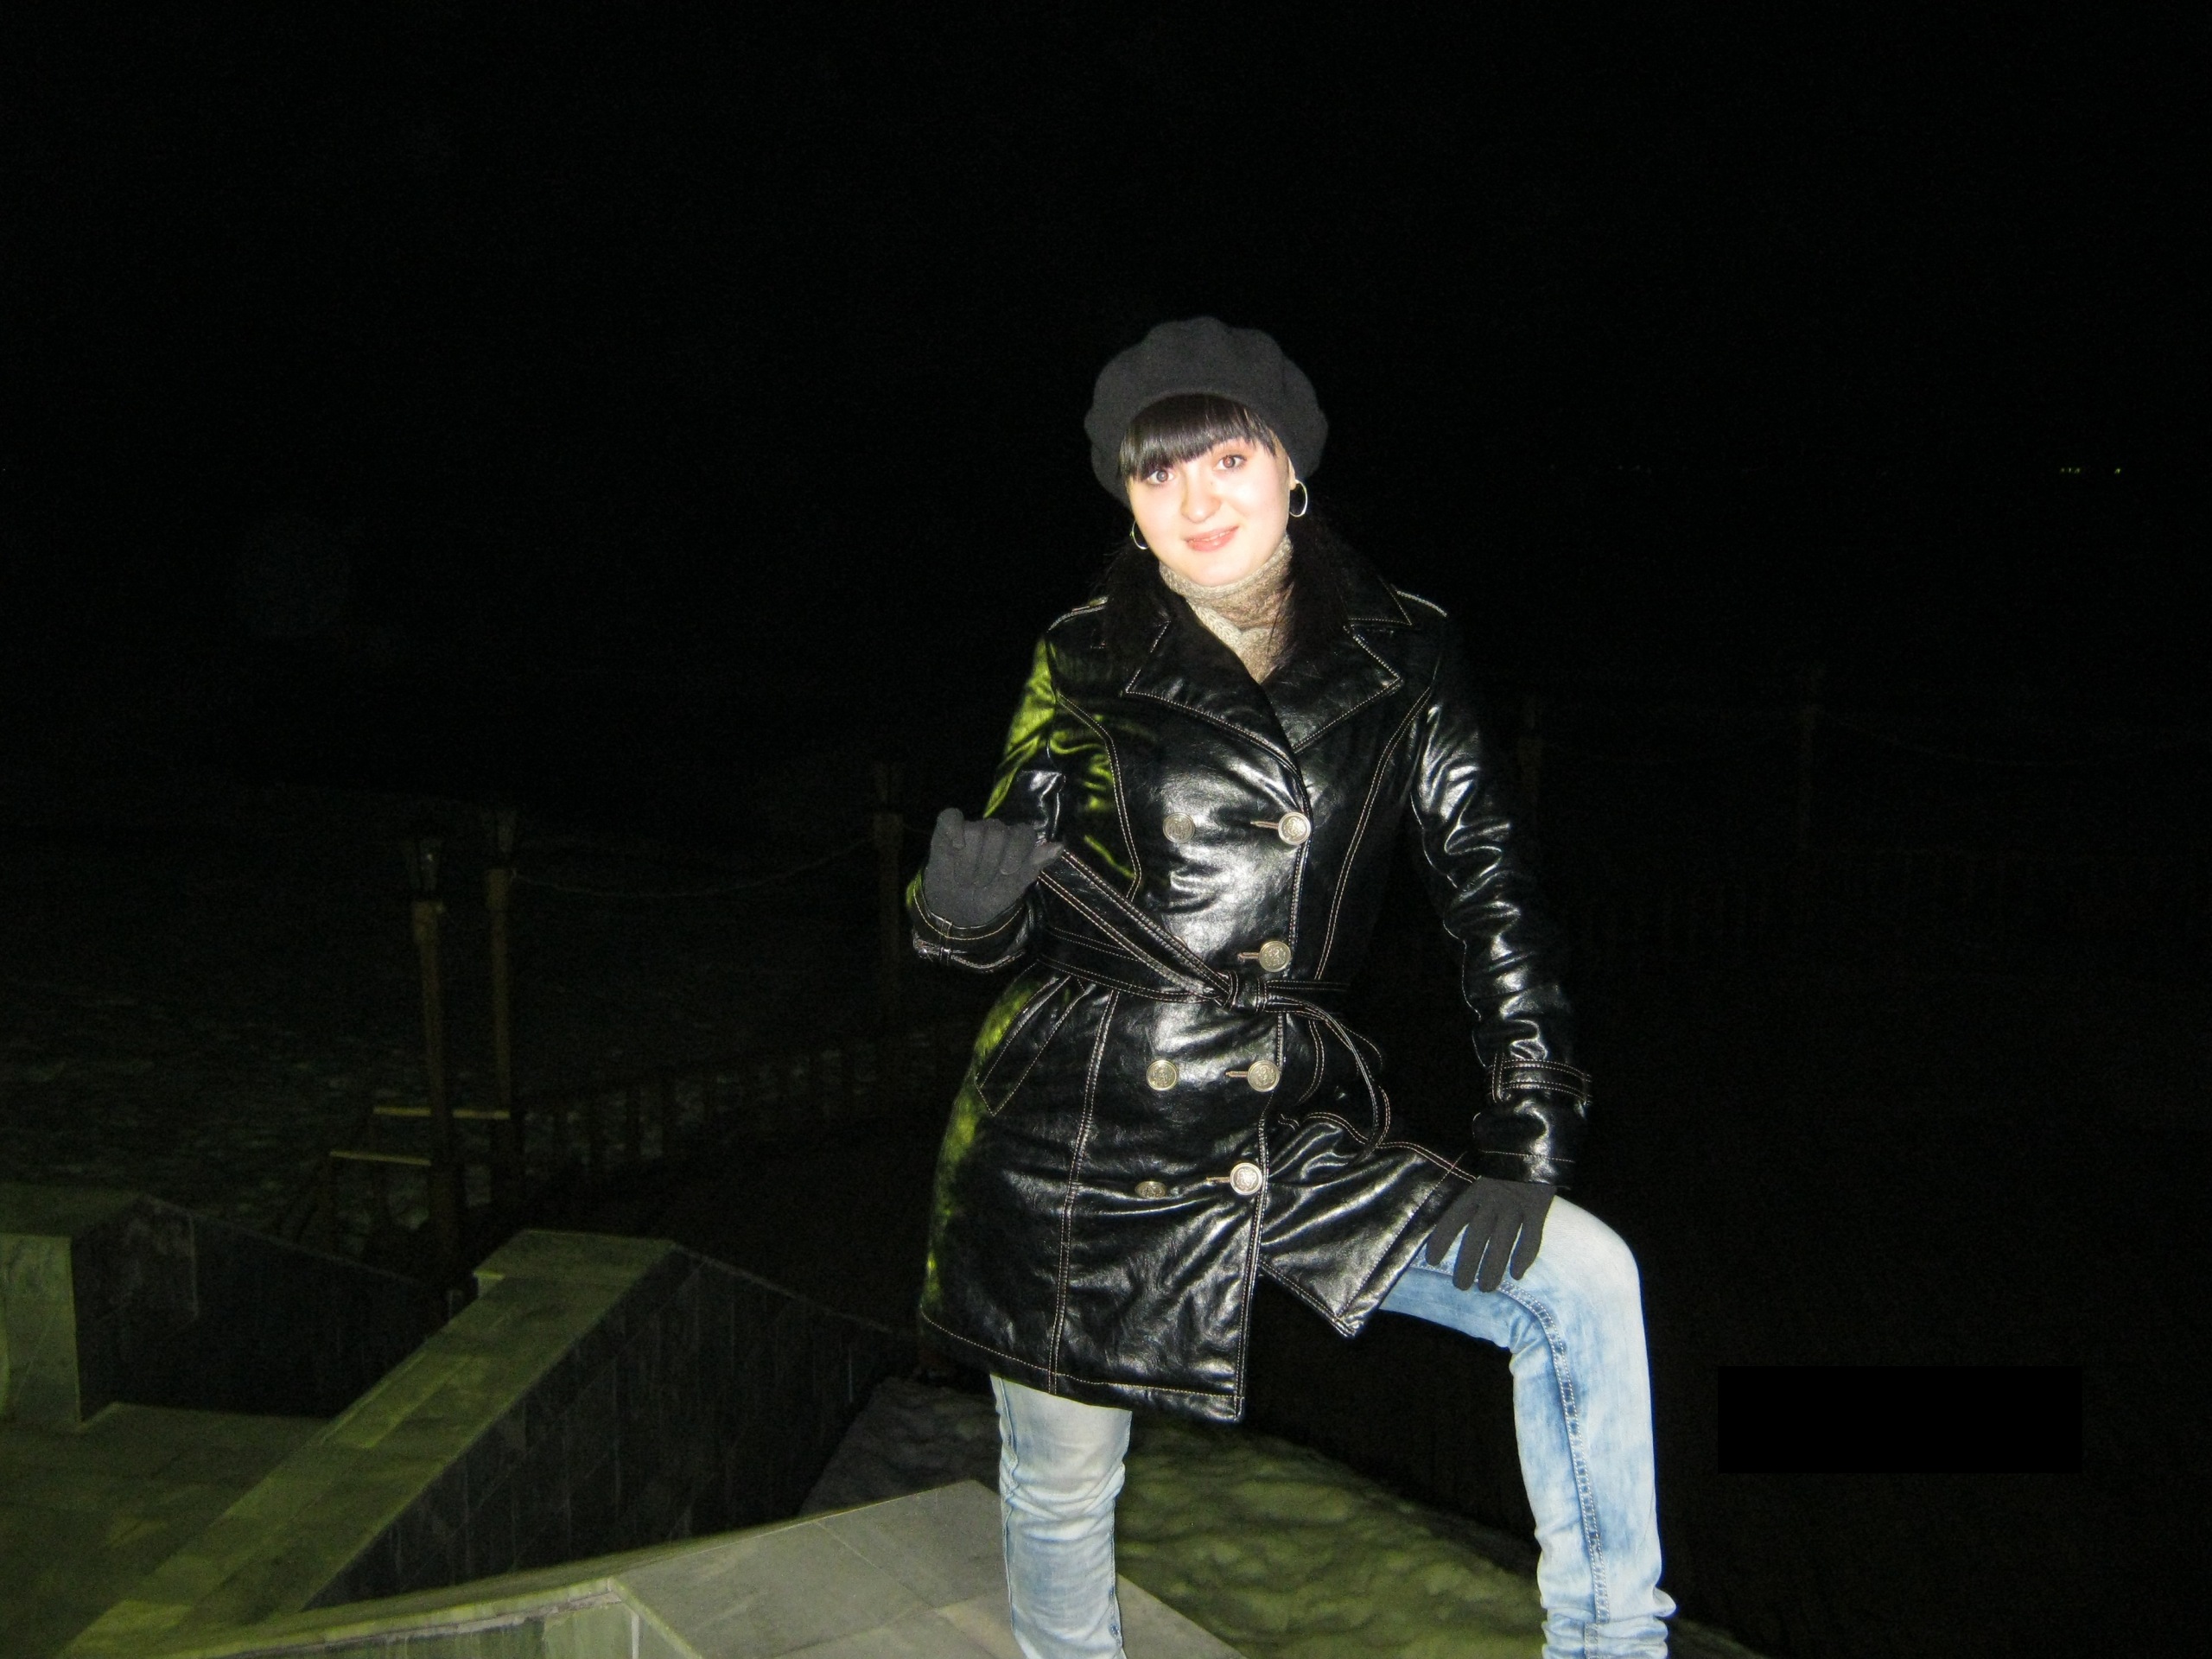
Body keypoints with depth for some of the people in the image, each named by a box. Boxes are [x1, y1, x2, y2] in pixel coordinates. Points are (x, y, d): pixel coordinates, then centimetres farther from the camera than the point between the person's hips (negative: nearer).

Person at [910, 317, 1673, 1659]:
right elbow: (1014, 922, 1)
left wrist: (1528, 1136, -6)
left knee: (1582, 1281, -9)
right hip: (1082, 1146, -1)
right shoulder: (1088, 665, -2)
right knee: (1063, 1493, 10)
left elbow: (1491, 889, 1)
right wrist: (966, 902, -24)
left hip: (1291, 1140, 2)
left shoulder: (1401, 656, 1)